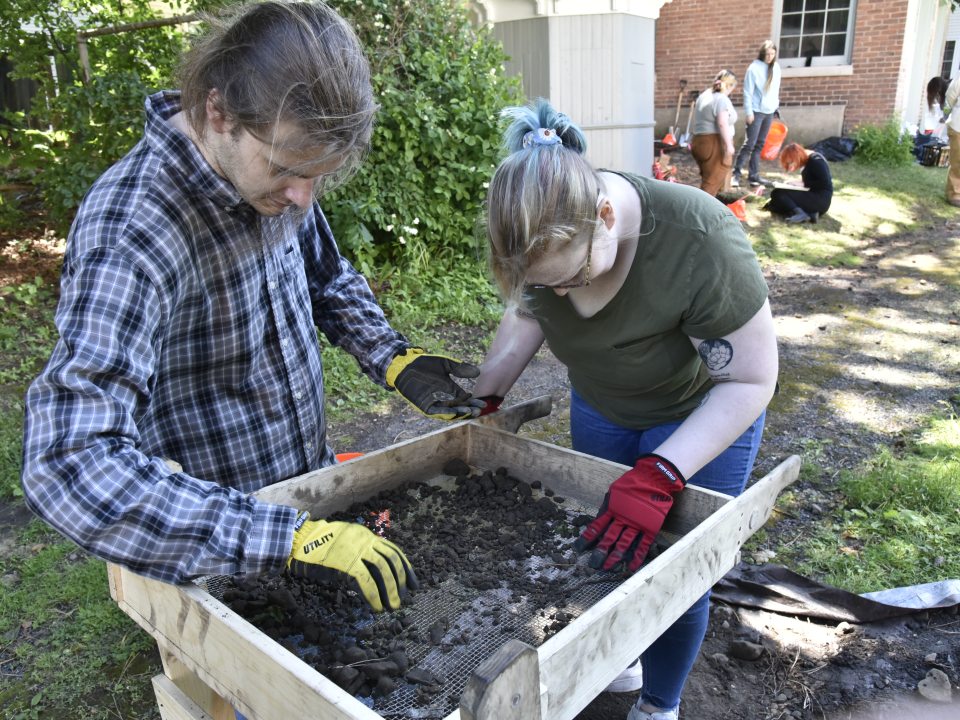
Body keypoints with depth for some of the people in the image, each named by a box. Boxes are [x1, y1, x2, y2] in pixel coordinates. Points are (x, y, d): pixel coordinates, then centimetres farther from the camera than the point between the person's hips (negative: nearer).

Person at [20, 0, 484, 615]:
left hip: (315, 494, 7)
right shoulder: (129, 232, -32)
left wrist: (395, 360, -8)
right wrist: (290, 540, -43)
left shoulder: (275, 172, -9)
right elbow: (70, 464, -40)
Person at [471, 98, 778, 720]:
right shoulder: (546, 234, -23)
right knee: (604, 545, 16)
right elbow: (526, 316, -2)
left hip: (703, 415, -4)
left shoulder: (701, 242, -39)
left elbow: (749, 380, -29)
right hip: (600, 407, 5)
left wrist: (659, 477, -38)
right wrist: (483, 398, -11)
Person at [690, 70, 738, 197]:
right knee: (713, 182, -8)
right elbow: (722, 123, -21)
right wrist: (729, 145, -20)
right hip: (715, 143, -9)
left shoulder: (703, 96, 16)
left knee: (708, 179, 18)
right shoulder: (721, 99, -11)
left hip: (699, 142, 9)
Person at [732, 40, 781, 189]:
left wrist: (777, 106, 13)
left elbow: (776, 89, 18)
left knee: (759, 145, 7)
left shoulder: (776, 67, 9)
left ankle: (753, 175, 10)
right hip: (756, 111, -6)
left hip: (769, 111, 6)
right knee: (749, 144, -10)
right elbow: (747, 92, -10)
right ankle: (736, 173, -6)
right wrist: (748, 112, -14)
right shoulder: (754, 68, -9)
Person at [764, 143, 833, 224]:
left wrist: (805, 184, -13)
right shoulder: (806, 161, 14)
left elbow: (825, 183, -19)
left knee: (777, 193, -15)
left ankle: (801, 214, -33)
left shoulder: (816, 160, -12)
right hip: (812, 197, 10)